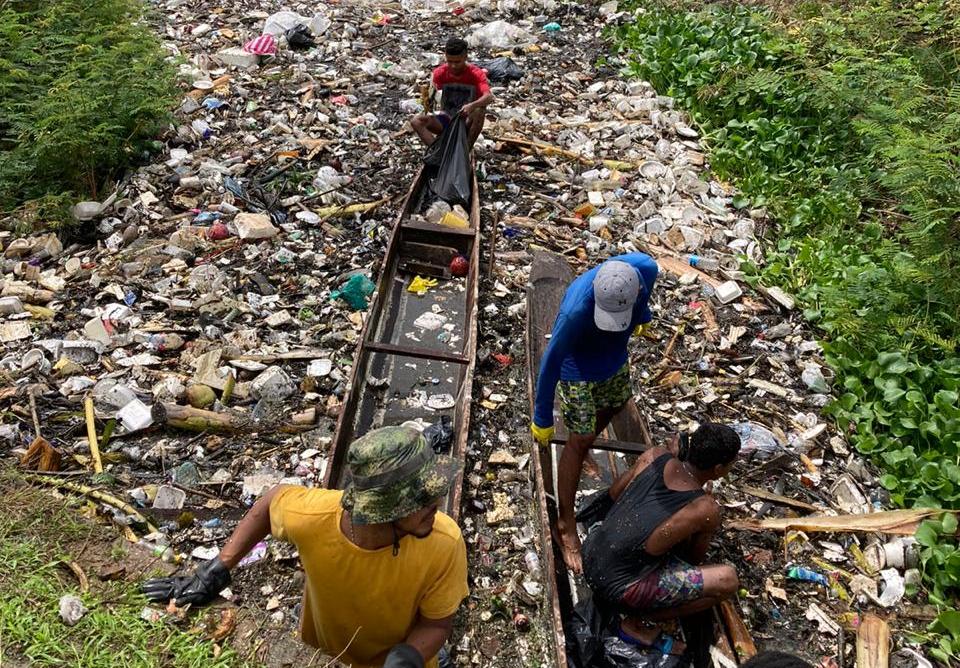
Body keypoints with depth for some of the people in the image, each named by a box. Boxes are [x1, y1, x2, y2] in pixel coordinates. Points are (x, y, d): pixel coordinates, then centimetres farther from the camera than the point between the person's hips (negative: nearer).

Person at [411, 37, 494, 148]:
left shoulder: (476, 74, -15)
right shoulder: (440, 73, -6)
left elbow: (489, 97, -31)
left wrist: (472, 106, -51)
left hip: (467, 122, -2)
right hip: (447, 119, 3)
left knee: (480, 110, -36)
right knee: (416, 121, -21)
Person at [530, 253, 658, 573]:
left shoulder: (647, 269, -28)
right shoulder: (576, 310, -43)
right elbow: (552, 362, -29)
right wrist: (542, 418, -19)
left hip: (616, 359, 6)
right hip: (580, 370, -6)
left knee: (614, 406, 27)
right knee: (580, 440, -3)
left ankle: (583, 451, 57)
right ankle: (566, 524, 11)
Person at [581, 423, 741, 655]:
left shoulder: (655, 456, -5)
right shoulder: (706, 509, -16)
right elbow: (695, 559, 3)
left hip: (590, 556, 7)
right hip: (616, 587, -7)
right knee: (727, 580, -7)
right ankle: (638, 623, 2)